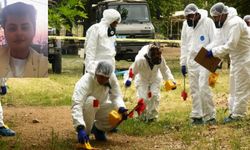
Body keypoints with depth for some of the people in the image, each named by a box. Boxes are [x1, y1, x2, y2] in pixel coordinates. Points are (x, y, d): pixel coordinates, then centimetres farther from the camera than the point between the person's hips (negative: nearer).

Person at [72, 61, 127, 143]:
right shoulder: (85, 81, -35)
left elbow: (116, 96, -13)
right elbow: (76, 105, -45)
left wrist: (121, 108, -38)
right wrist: (80, 128, -57)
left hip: (100, 108, 5)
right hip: (86, 109, -5)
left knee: (121, 114, -17)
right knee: (91, 101, -37)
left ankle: (98, 129, 9)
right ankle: (85, 132, -16)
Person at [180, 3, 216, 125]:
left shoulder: (207, 22, -9)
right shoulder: (186, 24, 8)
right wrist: (183, 63, 12)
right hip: (191, 61, 5)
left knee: (203, 87, -13)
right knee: (194, 89, 6)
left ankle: (210, 116, -5)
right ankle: (197, 116, 13)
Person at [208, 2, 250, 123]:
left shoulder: (235, 23, -24)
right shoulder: (225, 24, 7)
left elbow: (230, 45, -30)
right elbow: (222, 43, 11)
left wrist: (213, 52, -24)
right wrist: (217, 60, 0)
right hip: (235, 59, 10)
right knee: (234, 88, 16)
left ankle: (237, 115, 1)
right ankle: (233, 112, 24)